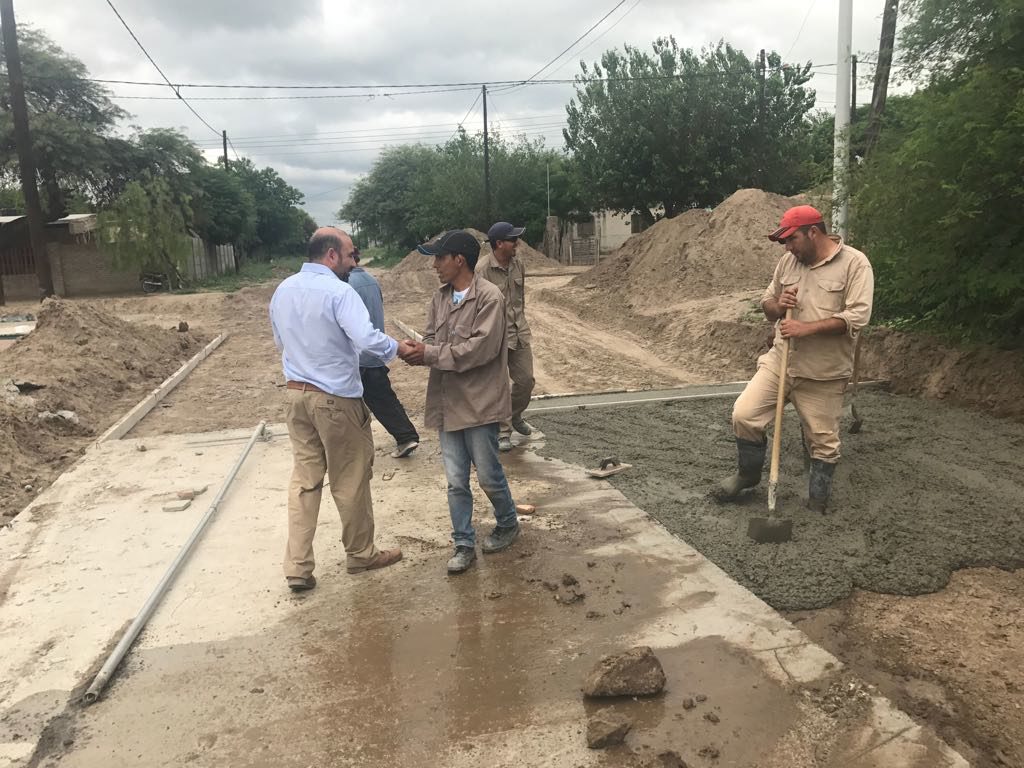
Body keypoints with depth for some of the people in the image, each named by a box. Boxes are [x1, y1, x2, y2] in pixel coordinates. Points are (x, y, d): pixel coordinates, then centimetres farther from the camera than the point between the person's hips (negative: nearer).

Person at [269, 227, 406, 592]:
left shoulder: (283, 290, 7)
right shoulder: (338, 292, -18)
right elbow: (367, 338, -29)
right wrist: (398, 347, -12)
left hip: (297, 394, 7)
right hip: (336, 398, -7)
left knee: (304, 478, 12)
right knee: (350, 480, 9)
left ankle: (297, 567, 13)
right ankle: (360, 554, 26)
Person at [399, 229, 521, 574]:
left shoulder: (489, 297, -13)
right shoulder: (440, 297, 8)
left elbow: (482, 347, -21)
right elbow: (433, 340, 10)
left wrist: (430, 353, -19)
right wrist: (419, 350, -14)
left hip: (480, 402, -6)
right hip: (448, 402, 6)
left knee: (488, 475, 8)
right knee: (456, 481, 10)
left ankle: (508, 523, 35)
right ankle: (464, 544, 23)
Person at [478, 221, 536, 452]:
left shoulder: (518, 264, 4)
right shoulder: (482, 270, -18)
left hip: (519, 332, 7)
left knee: (526, 380, 13)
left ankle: (515, 416, 38)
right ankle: (503, 432, 16)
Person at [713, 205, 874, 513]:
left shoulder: (855, 263, -9)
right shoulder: (788, 261, 8)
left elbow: (857, 316, -18)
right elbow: (766, 301, 17)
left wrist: (805, 328, -24)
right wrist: (778, 306, -7)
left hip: (824, 374, -4)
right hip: (779, 360, 4)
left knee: (823, 441, 6)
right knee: (744, 414, -4)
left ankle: (818, 504, 26)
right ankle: (748, 473, 21)